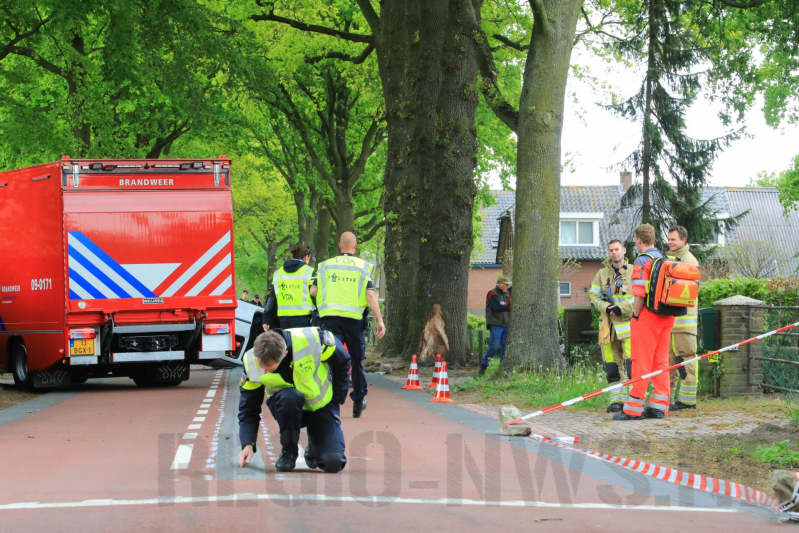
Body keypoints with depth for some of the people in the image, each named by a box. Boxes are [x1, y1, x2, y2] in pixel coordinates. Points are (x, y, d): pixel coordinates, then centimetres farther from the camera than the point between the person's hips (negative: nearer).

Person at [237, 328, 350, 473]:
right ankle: (288, 452, -13)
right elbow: (248, 409, -12)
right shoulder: (251, 362, -22)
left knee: (333, 463, -19)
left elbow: (342, 361, -8)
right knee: (289, 397, -38)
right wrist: (248, 444, -24)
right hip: (287, 407, 0)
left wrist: (338, 399, -6)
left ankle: (314, 447, 20)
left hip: (321, 405, 0)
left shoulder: (313, 340, -29)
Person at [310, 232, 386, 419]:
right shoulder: (363, 266, 4)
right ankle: (358, 401, 25)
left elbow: (313, 291, 3)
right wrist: (380, 320, -7)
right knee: (357, 360, 14)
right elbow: (370, 295, -6)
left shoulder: (325, 265, 9)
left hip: (330, 317, 1)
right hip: (353, 318, -1)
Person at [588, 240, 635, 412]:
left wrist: (621, 308, -15)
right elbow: (593, 295, 11)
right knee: (612, 364, 3)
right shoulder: (602, 274, 15)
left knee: (632, 361, -14)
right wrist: (606, 307, -8)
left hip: (628, 322, -4)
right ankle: (616, 399, 7)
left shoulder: (633, 272, 3)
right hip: (609, 323, 4)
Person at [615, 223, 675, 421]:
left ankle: (633, 409, -3)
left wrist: (635, 316, -8)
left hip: (648, 316, -7)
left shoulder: (642, 261, -11)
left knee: (641, 362, -5)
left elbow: (639, 294, -18)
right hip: (667, 317, 7)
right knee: (661, 362, 10)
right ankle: (659, 406, 10)